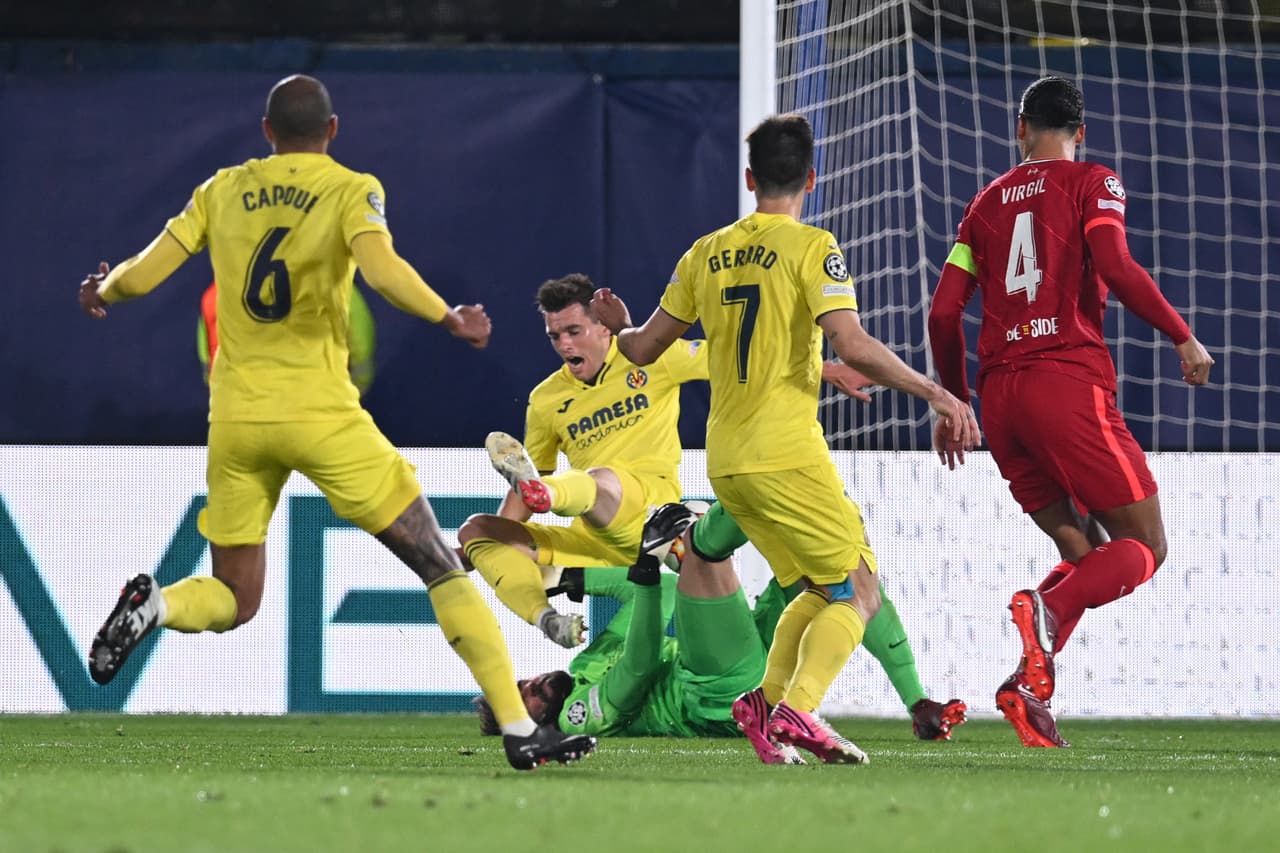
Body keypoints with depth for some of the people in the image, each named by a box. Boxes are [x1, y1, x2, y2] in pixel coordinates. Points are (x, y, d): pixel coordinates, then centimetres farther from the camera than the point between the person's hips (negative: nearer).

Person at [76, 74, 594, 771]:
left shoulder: (221, 192, 7)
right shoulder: (350, 190, -3)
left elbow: (142, 274, 7)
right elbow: (382, 269, -22)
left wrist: (103, 293, 27)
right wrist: (448, 317, -13)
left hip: (235, 419, 3)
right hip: (321, 416, -3)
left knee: (234, 601, 16)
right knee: (441, 567, 4)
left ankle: (152, 604, -17)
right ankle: (520, 730, -4)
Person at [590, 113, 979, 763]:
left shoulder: (706, 253, 10)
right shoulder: (810, 247, -7)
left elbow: (644, 349, 17)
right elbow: (853, 347, -19)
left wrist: (618, 326, 40)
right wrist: (937, 395, -14)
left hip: (724, 463, 7)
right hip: (786, 454, -7)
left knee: (822, 589, 19)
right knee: (859, 593, 1)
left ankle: (768, 699, 3)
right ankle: (798, 708, -19)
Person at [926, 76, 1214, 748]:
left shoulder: (988, 201, 19)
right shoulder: (1091, 183, 5)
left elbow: (943, 312, 14)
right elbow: (1116, 268, -13)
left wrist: (953, 402, 25)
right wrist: (1183, 337, -3)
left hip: (999, 391, 6)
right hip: (1069, 382, -6)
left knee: (1082, 553, 15)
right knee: (1143, 548, 0)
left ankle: (1031, 686, -9)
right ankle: (1047, 609, -31)